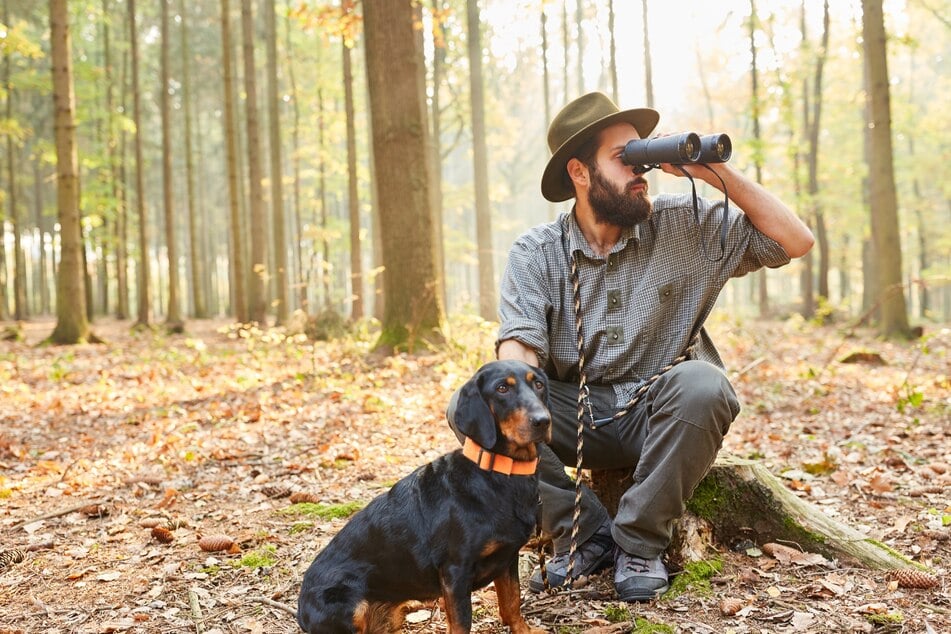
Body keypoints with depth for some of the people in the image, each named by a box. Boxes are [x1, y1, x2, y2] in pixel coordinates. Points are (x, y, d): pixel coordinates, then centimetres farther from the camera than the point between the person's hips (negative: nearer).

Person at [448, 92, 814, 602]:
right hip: (576, 417, 1)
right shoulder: (536, 253, -3)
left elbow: (795, 241, -3)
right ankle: (585, 535, -9)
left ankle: (640, 542, -14)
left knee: (701, 385, -35)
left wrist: (719, 173, -11)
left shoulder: (686, 225, -2)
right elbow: (519, 350, -16)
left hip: (660, 416, 0)